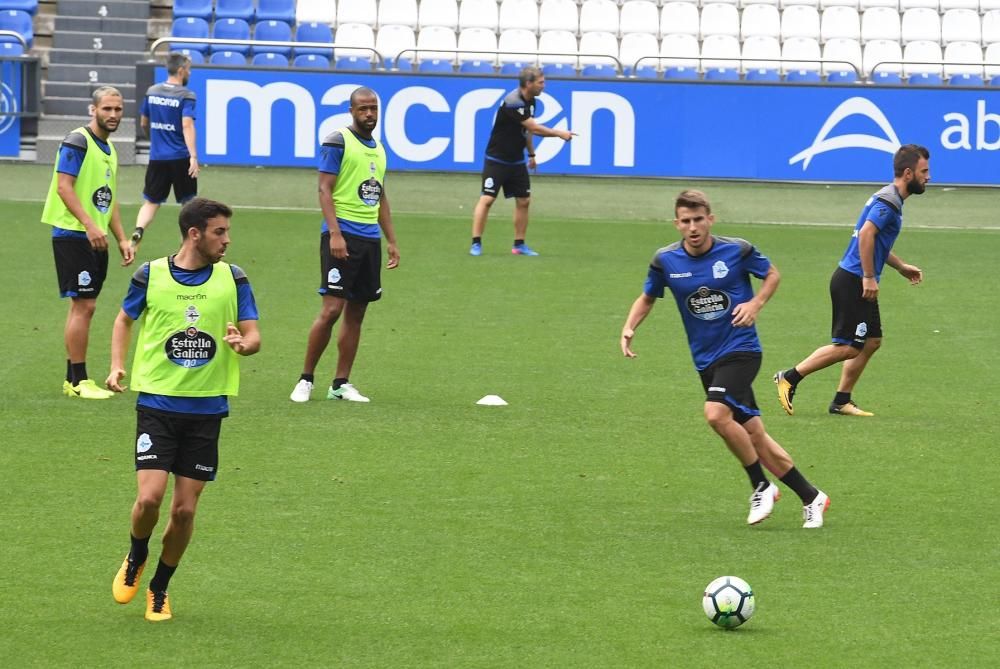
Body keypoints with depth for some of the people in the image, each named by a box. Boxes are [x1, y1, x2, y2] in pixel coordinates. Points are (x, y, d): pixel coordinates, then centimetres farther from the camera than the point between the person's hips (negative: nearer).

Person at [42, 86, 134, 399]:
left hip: (96, 239, 9)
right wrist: (90, 226, -25)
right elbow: (63, 186, -18)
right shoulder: (77, 142, -11)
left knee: (83, 306, 10)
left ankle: (72, 378, 16)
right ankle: (79, 381, -5)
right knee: (84, 305, -9)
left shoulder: (109, 149, 16)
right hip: (73, 235, -9)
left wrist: (122, 240, 19)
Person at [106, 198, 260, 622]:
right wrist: (117, 365, 3)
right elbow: (125, 319, 16)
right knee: (150, 497, -14)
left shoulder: (233, 279, 1)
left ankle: (159, 588, 23)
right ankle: (136, 559, 19)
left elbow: (253, 335, 2)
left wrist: (243, 344, -22)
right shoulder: (150, 276, -2)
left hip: (207, 408, 2)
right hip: (156, 403, -2)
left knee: (184, 510, 2)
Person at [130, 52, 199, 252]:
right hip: (180, 158, -4)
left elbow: (144, 123, 18)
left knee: (151, 202, 7)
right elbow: (187, 125, -22)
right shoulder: (186, 96, -10)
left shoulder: (152, 92, 7)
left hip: (157, 158, 4)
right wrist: (194, 156, -29)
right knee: (188, 202, 13)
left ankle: (138, 231, -20)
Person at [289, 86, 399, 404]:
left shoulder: (378, 148, 17)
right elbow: (324, 190, -10)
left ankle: (341, 384, 10)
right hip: (343, 234, -7)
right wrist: (334, 233, -19)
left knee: (356, 312, 6)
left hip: (370, 238, 7)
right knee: (332, 309, -11)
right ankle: (306, 379, -1)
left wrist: (391, 240, 20)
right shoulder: (338, 142, -5)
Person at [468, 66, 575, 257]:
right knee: (487, 199, -12)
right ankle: (476, 244, -9)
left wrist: (531, 154, 18)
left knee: (524, 201, 5)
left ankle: (519, 245, 13)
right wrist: (559, 134, -17)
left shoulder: (530, 101, 4)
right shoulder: (513, 103, -25)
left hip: (516, 161, 8)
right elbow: (534, 128, -25)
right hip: (496, 160, -8)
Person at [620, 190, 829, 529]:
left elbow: (772, 274, 8)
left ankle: (762, 486, -8)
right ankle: (811, 498, 17)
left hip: (740, 348, -4)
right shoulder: (665, 260, -3)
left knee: (717, 414, -27)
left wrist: (756, 303, -11)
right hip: (706, 359, 4)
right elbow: (647, 298, 14)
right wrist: (629, 328, -4)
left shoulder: (737, 250, -10)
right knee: (753, 434, 4)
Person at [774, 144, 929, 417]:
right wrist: (869, 277, -26)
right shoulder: (888, 201, -15)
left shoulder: (889, 199, 17)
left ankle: (842, 401, 15)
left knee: (871, 341, 11)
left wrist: (901, 266, 31)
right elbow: (866, 234, -28)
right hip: (853, 282, -10)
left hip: (859, 283, 10)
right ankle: (790, 377, -2)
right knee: (847, 347, -9)